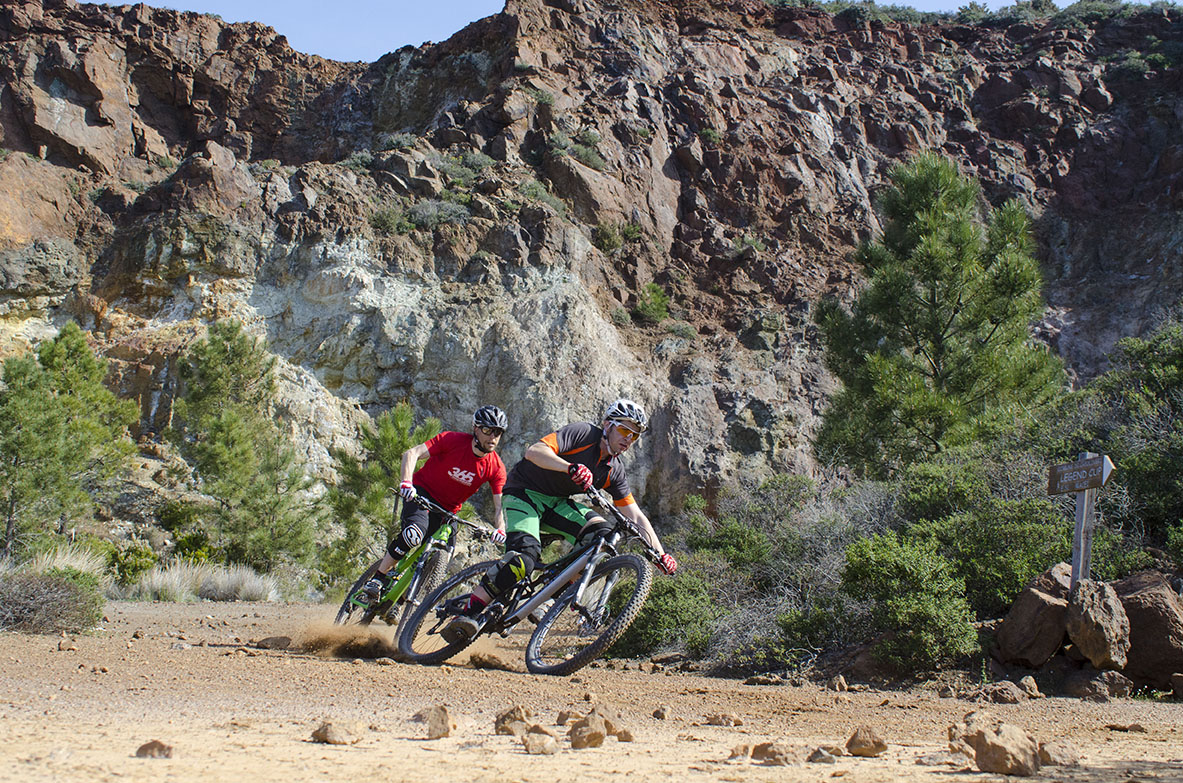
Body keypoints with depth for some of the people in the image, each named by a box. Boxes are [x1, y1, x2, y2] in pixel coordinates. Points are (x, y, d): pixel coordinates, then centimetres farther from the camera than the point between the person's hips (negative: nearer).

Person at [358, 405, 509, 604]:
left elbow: (499, 505, -12)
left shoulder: (496, 468, -12)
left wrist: (500, 530, -33)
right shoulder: (453, 440, -19)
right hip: (423, 491, -4)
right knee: (414, 534, -33)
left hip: (447, 511, 4)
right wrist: (406, 482, -41)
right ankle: (377, 579, -18)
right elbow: (412, 453, -24)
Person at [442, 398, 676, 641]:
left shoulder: (614, 471, 1)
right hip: (525, 493, -6)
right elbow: (534, 451, -31)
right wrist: (571, 468, -47)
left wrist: (661, 555, -8)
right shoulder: (584, 433, -18)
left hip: (557, 502, 6)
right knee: (525, 555, -31)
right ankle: (467, 615, -30)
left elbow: (636, 517, 3)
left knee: (601, 533, -20)